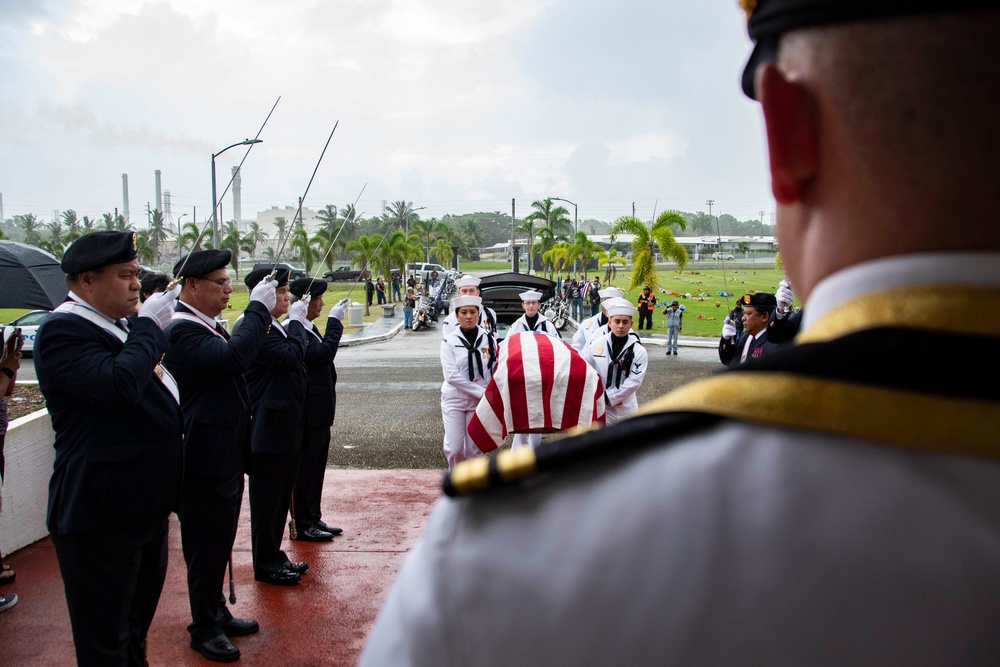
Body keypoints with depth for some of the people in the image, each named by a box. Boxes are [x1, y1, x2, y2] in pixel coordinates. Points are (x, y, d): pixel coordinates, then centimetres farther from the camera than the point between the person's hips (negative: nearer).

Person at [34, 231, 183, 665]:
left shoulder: (117, 328, 13)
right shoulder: (62, 330, -17)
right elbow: (119, 384, -33)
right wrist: (149, 326, -21)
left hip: (145, 509, 9)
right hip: (102, 518, -9)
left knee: (134, 632, 23)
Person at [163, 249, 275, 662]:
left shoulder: (211, 328, 12)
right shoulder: (182, 331, -21)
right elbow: (234, 357, -36)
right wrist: (258, 309, -28)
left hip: (227, 456, 10)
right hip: (205, 462, -10)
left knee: (219, 543, 21)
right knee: (206, 546, 5)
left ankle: (217, 613, 37)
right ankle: (204, 629, 21)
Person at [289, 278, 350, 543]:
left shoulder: (309, 329, 13)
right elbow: (323, 354, -28)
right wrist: (334, 321, -21)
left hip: (319, 411, 11)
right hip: (308, 413, -11)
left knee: (315, 469, 18)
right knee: (304, 469, 1)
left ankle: (314, 520, 29)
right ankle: (301, 526, 13)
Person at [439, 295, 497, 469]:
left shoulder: (489, 339, -1)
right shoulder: (449, 341, -6)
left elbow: (496, 371, 2)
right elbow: (452, 376, -15)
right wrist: (482, 392, -18)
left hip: (479, 401, 1)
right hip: (454, 399, -1)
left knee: (475, 448, 4)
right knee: (454, 449, -2)